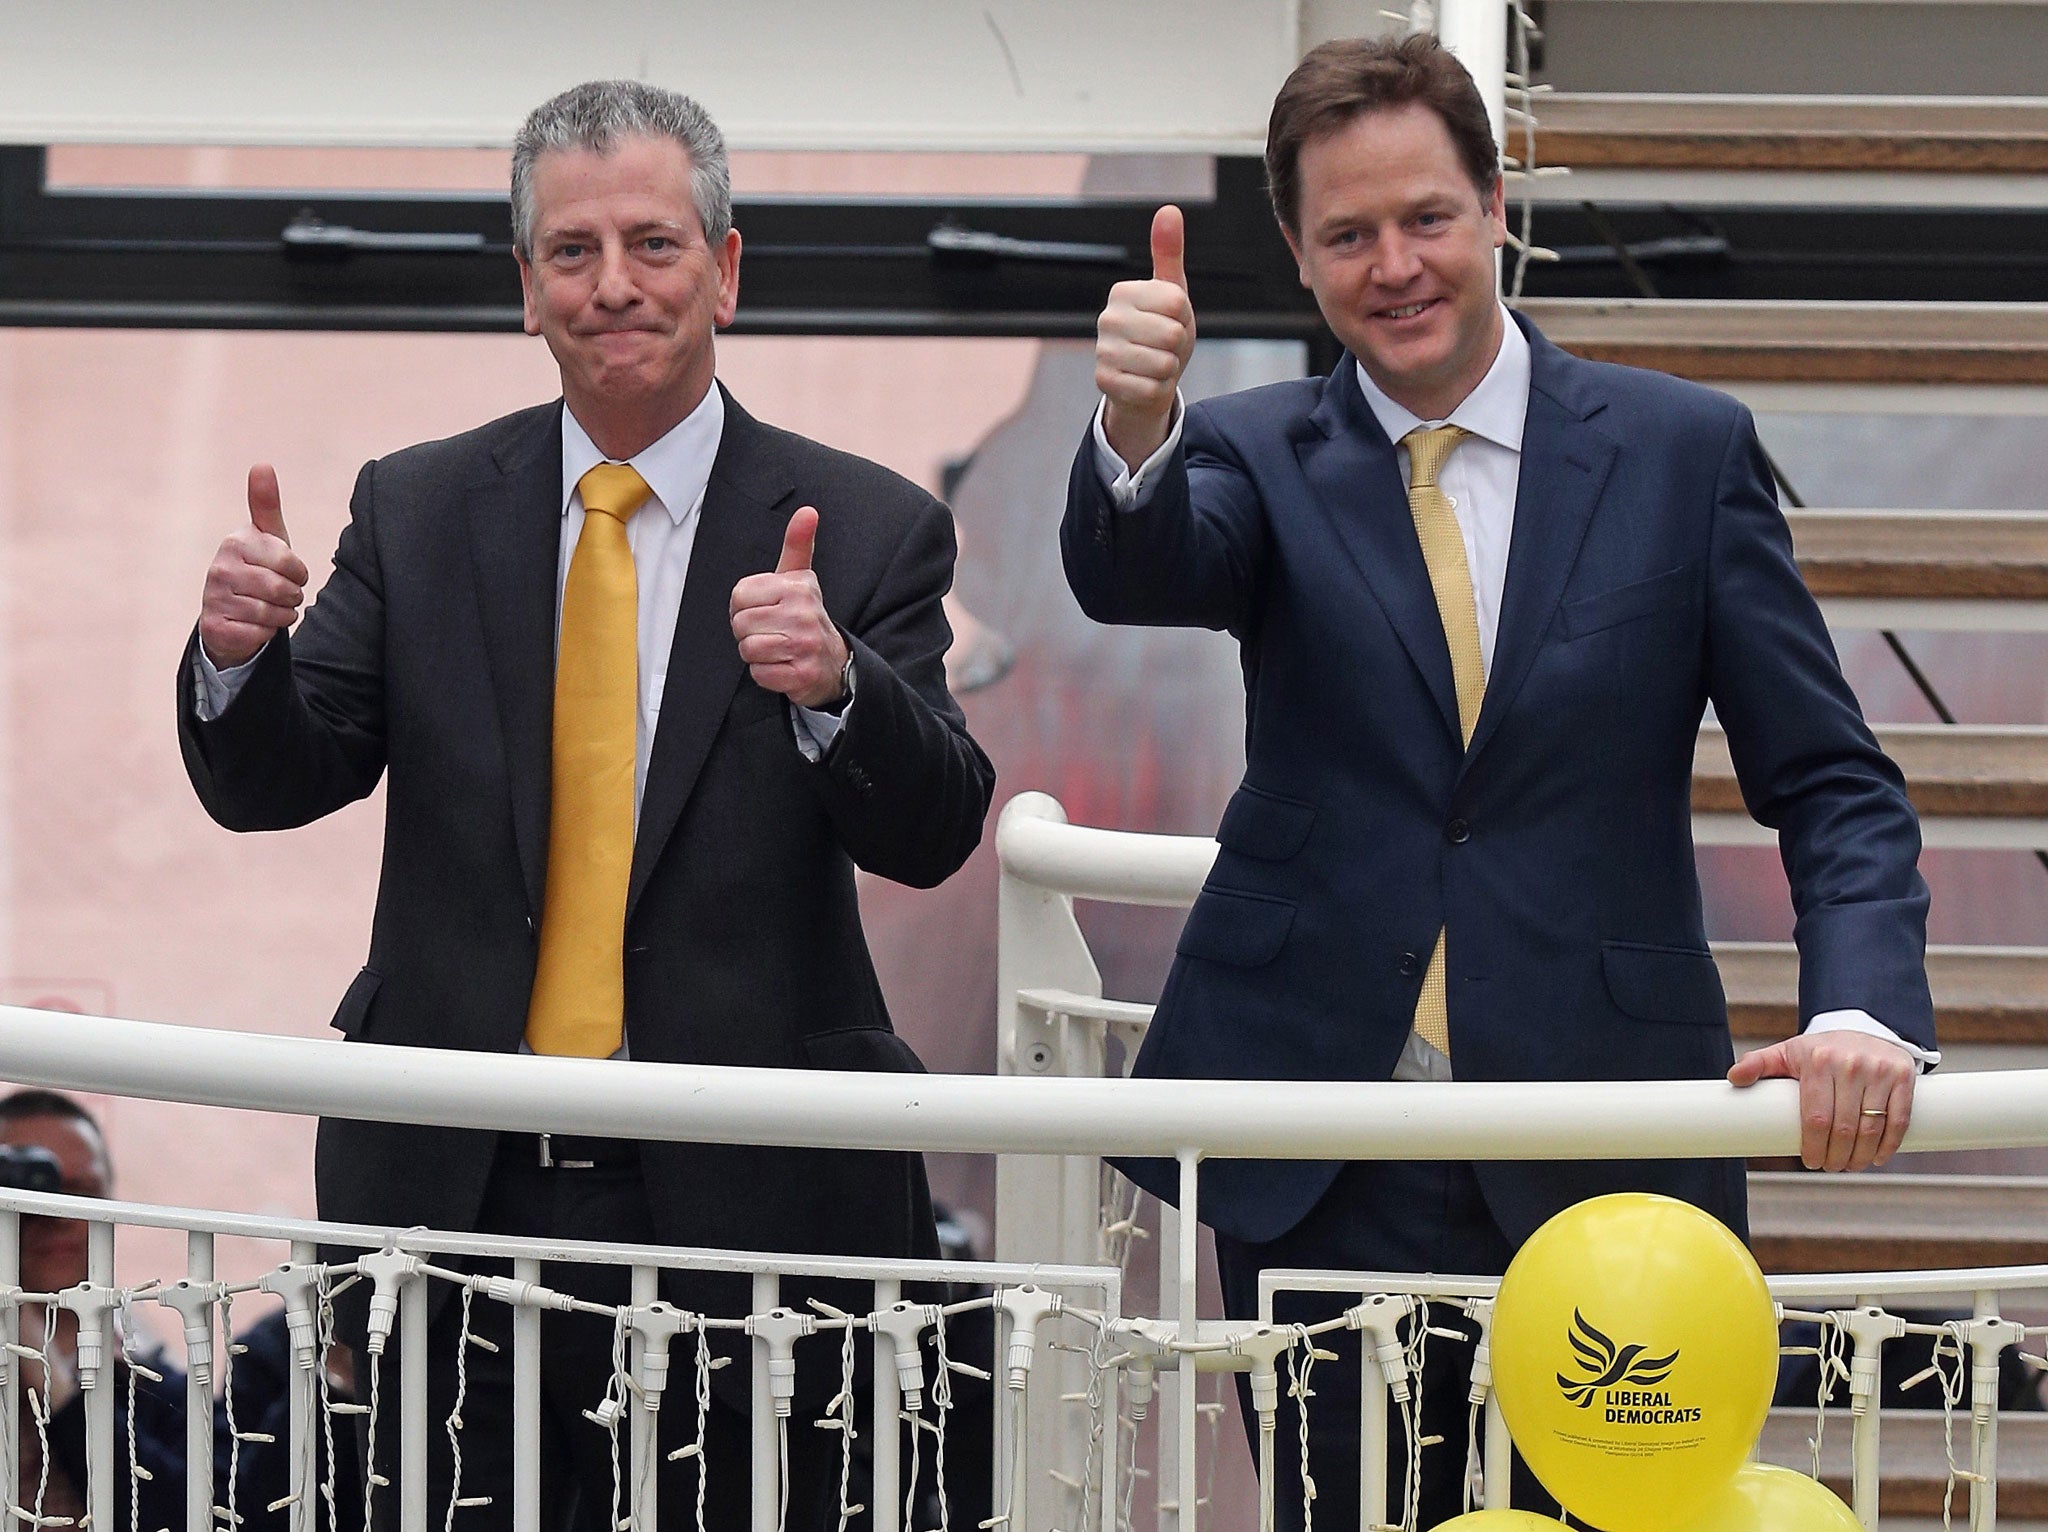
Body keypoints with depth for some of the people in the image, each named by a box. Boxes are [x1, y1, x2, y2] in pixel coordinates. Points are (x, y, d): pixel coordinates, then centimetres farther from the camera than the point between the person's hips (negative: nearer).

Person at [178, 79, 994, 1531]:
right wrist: (240, 653, -19)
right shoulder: (418, 512, 7)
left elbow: (934, 834, -9)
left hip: (739, 1197, -2)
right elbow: (272, 785, 3)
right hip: (456, 1190, 2)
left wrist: (834, 685, -30)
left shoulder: (865, 530, -1)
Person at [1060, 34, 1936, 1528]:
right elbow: (1136, 574, -16)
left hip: (1602, 1162, -1)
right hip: (1323, 1174, 1)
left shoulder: (1686, 450, 5)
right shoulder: (1258, 456, 7)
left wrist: (1867, 1009, -16)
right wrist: (1138, 433, -40)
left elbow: (1830, 784, 2)